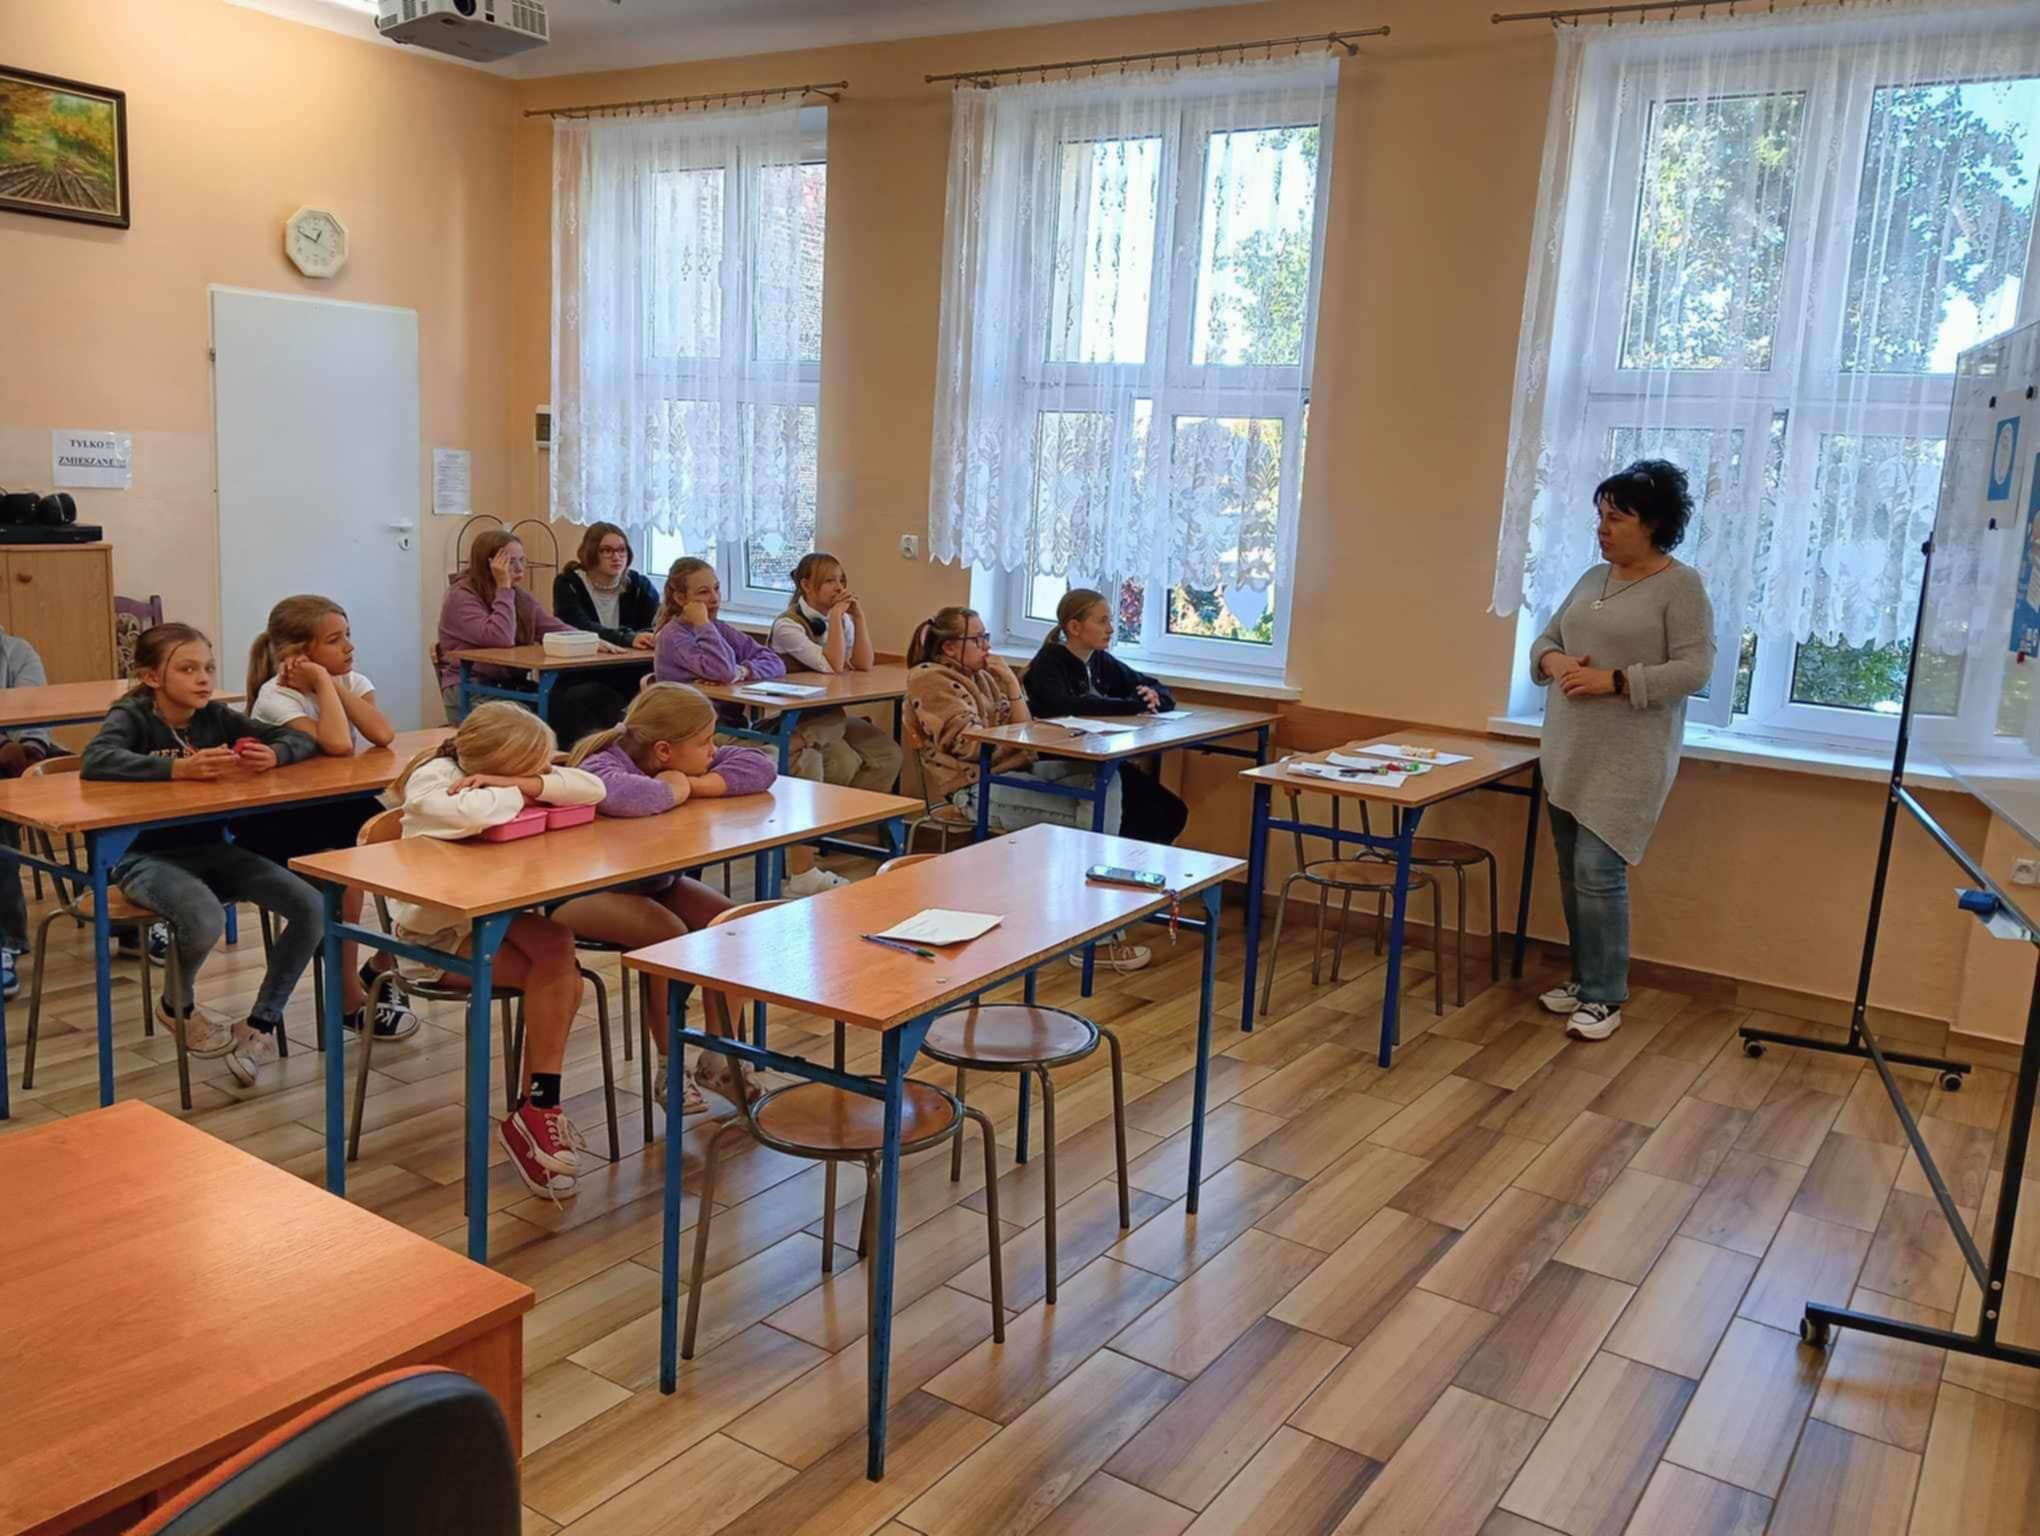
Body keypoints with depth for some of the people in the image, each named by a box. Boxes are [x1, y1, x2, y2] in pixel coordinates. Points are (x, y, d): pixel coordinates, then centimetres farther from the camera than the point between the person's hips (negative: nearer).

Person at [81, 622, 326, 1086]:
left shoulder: (216, 717, 3)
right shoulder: (132, 717, -9)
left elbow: (301, 738, 4)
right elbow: (95, 761, -31)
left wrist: (274, 756, -19)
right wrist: (179, 768, -40)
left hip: (211, 849, 5)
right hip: (147, 856, -5)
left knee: (312, 908, -14)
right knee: (205, 920, -35)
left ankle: (261, 1024, 4)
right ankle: (176, 1007, 2)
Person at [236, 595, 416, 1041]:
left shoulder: (351, 680, 2)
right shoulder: (276, 695, -16)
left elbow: (383, 735, -19)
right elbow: (337, 745, -33)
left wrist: (337, 684, -17)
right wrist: (322, 680, -24)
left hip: (337, 806, 6)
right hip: (277, 818, -6)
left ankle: (383, 966, 5)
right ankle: (349, 1000, -12)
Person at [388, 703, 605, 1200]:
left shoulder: (506, 769, -2)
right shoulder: (431, 782, -19)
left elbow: (592, 788, -13)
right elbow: (474, 814, -43)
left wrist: (520, 783, -25)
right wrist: (517, 792, -22)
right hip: (434, 933, -6)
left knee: (558, 948, -25)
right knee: (556, 962, -25)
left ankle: (537, 1108, -16)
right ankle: (537, 1109, -13)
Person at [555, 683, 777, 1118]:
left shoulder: (684, 762, -7)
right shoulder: (604, 766, -29)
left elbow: (761, 768, -12)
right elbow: (618, 794, -55)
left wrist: (698, 784, -25)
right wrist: (672, 791, -34)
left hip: (651, 881, 8)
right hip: (580, 890, -8)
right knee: (669, 934, -32)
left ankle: (716, 1058, -1)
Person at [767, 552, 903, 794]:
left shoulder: (842, 620, 7)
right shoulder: (787, 624, -15)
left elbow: (863, 665, -5)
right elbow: (832, 666, -25)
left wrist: (858, 615, -9)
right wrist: (835, 616, -22)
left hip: (833, 710, 7)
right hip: (797, 717, -7)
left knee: (888, 755, -11)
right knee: (847, 764, -27)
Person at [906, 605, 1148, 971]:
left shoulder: (984, 676, 20)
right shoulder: (930, 679, -3)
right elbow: (968, 743, -12)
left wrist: (1011, 683, 3)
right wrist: (1011, 732, -1)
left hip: (1016, 772, 8)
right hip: (975, 787, -8)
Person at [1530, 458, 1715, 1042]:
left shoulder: (1680, 585, -8)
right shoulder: (1592, 579, 13)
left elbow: (1694, 669, -14)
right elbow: (1545, 640, 16)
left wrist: (1613, 680, -21)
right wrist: (1556, 663, -7)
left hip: (1626, 762, -7)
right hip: (1569, 754, 7)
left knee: (1598, 872, -10)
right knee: (1572, 874, 12)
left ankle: (1605, 998, 3)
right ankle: (1585, 980, 25)